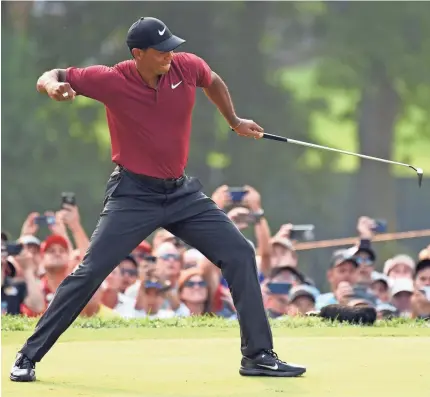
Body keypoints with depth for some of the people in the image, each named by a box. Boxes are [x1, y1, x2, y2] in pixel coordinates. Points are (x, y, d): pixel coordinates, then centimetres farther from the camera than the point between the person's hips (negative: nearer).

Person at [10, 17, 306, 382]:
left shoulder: (187, 67, -8)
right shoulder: (112, 80, -17)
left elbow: (213, 81, 16)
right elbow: (52, 76, -9)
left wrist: (234, 122, 26)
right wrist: (53, 85, -32)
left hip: (182, 192, 4)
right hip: (133, 194, -4)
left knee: (241, 255, -3)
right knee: (89, 273, -10)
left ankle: (258, 356, 5)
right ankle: (28, 357, -1)